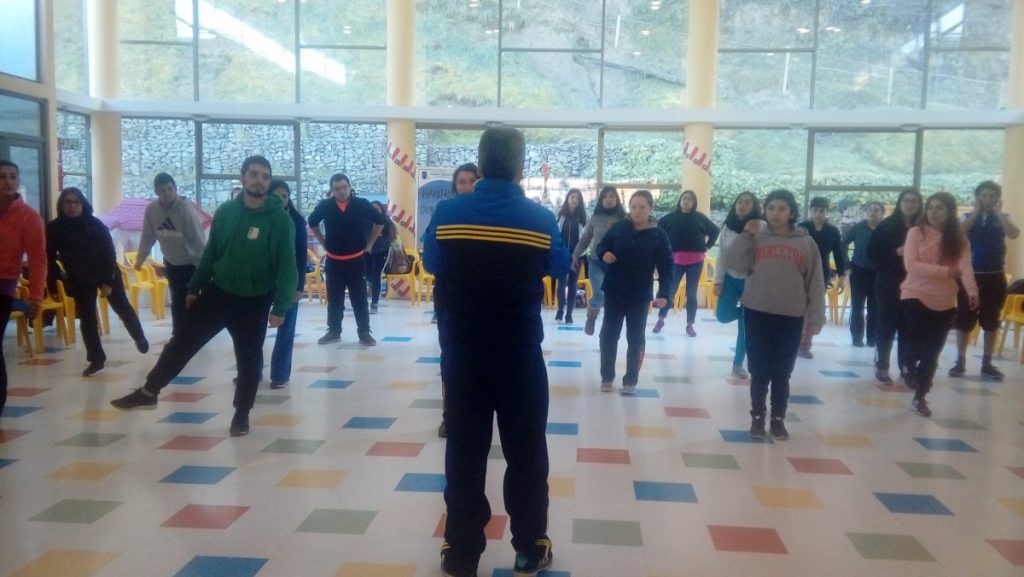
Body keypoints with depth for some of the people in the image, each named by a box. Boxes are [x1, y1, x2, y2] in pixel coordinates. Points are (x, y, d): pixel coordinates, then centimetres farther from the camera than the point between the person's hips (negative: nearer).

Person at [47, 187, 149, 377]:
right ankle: (96, 359, 11)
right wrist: (54, 286, -9)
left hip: (106, 274, -2)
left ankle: (140, 338, 34)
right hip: (79, 280, 2)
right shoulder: (53, 228, -11)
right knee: (86, 319, 2)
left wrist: (107, 281, -19)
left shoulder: (95, 224, -16)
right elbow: (49, 260, -6)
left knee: (122, 307, 9)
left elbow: (109, 253, -15)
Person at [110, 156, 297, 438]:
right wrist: (195, 287, 11)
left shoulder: (281, 219, -13)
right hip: (217, 293, 3)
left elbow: (287, 266, -15)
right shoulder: (225, 211, -1)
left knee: (249, 361, 7)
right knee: (182, 343, 8)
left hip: (254, 302, -3)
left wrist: (281, 307, -19)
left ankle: (242, 415, 25)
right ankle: (149, 392, 25)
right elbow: (211, 252, 9)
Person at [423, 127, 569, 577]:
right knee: (525, 452, 12)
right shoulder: (540, 219, -9)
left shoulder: (448, 213, -8)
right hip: (520, 353, -1)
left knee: (464, 452, 10)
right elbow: (560, 268, 8)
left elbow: (431, 264, 8)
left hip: (462, 351, 1)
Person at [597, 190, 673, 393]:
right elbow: (601, 246, 9)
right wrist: (603, 254, -15)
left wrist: (664, 294, -17)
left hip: (640, 296, -1)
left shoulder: (659, 235, -7)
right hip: (614, 292, 1)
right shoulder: (618, 227, -4)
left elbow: (666, 268, -6)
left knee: (635, 338, 6)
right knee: (609, 335, 7)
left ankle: (631, 380, 17)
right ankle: (607, 377, 20)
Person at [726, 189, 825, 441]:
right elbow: (733, 264, -7)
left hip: (791, 317, 0)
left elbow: (815, 283, 3)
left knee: (782, 373, 7)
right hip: (757, 313, 0)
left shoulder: (806, 242, 3)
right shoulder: (756, 238, 3)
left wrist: (815, 318, -1)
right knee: (759, 371, 7)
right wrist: (746, 235, -11)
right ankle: (757, 416, 20)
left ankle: (778, 419, 21)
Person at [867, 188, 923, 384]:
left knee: (909, 326, 4)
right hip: (889, 282, -2)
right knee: (887, 324, 3)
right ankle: (881, 366, 12)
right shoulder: (886, 225, -2)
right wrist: (896, 252, -15)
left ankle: (906, 367, 14)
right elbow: (871, 253, -5)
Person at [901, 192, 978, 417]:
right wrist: (945, 272, -24)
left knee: (932, 352, 5)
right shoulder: (916, 233, -6)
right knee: (920, 342, -15)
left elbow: (965, 266, -15)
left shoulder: (959, 239, 1)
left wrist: (972, 291, -34)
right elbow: (911, 265, -16)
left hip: (945, 303, 3)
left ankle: (920, 397, 20)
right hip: (916, 296, -2)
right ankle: (910, 364, 22)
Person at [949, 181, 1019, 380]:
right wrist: (976, 211, -12)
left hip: (995, 277, 1)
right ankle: (960, 361, 11)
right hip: (970, 275, -1)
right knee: (964, 320, 2)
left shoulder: (1003, 218, 5)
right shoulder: (968, 217, 4)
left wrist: (998, 212, -12)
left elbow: (1014, 234, -17)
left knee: (991, 321, 7)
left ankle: (987, 363, 15)